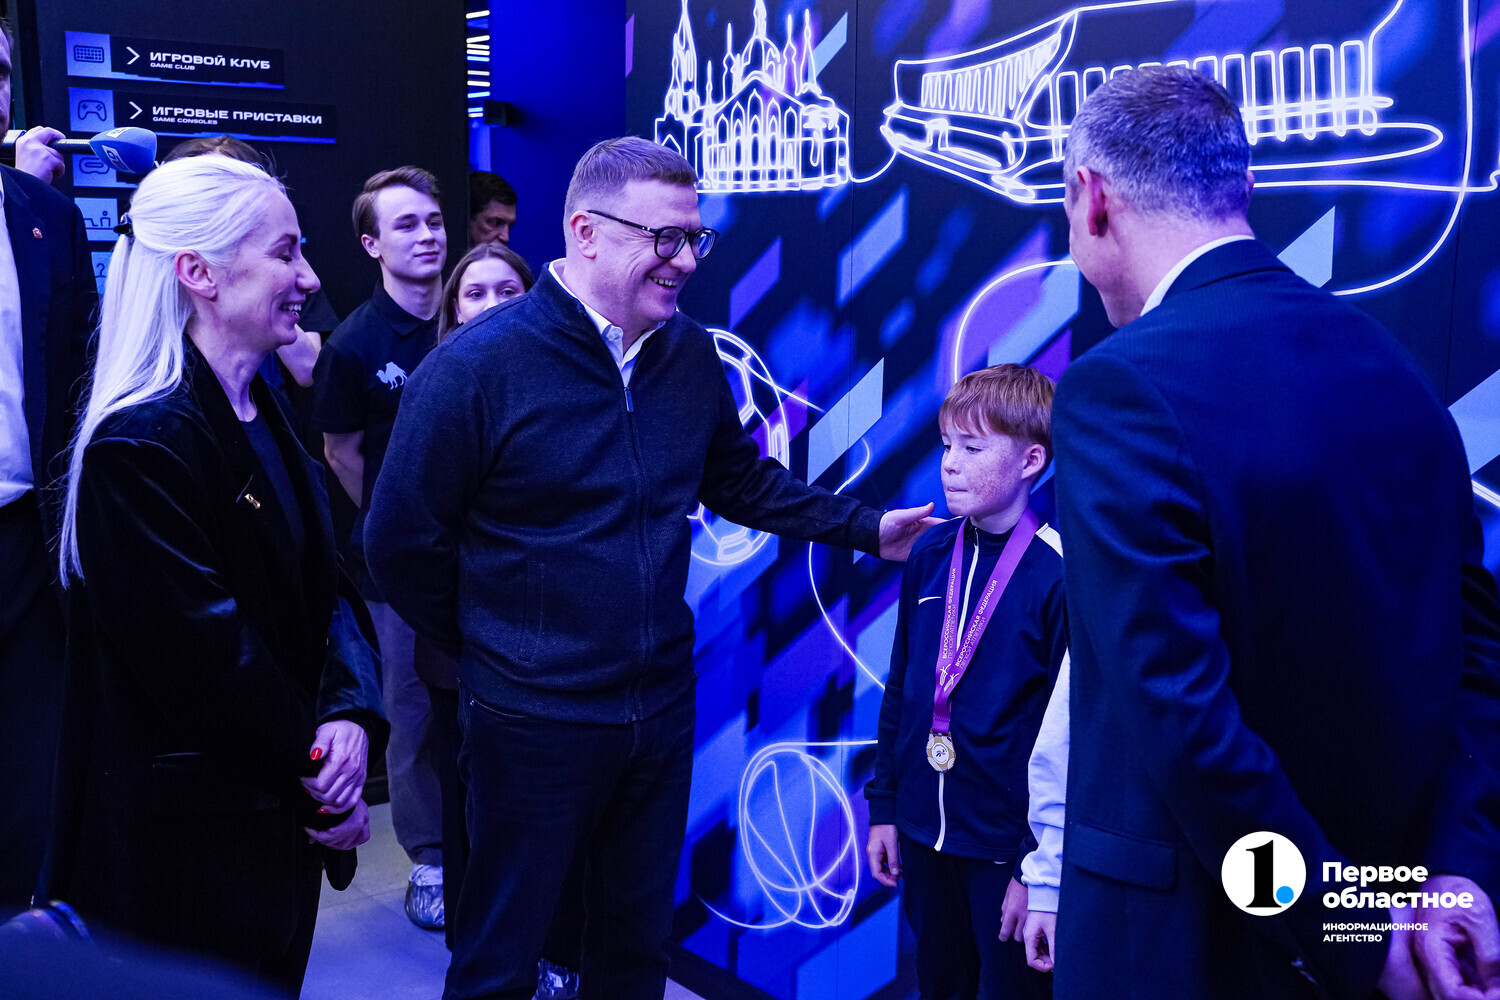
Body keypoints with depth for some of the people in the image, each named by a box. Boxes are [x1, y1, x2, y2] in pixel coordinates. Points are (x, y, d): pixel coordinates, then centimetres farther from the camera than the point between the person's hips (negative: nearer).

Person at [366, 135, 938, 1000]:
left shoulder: (692, 356, 1)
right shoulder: (477, 365, -17)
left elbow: (742, 481, 15)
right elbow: (403, 542, -10)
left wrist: (868, 528, 11)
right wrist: (492, 649, 0)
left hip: (663, 706, 5)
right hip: (534, 723, -5)